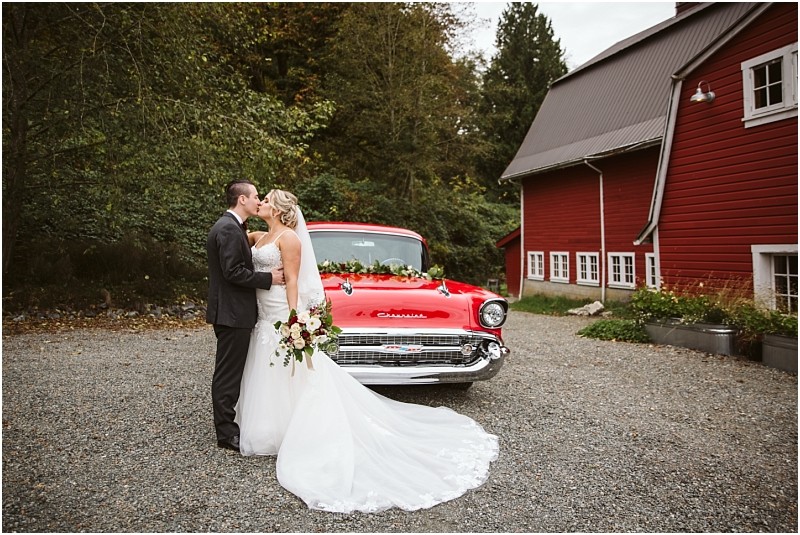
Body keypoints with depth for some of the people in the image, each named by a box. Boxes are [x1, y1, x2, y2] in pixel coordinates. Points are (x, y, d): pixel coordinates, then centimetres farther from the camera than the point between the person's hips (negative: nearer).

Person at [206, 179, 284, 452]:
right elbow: (233, 272, -23)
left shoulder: (229, 226, 16)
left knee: (229, 373, 17)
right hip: (232, 313, -11)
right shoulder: (228, 228, -17)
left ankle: (227, 425, 29)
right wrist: (269, 278, -14)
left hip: (231, 311, 11)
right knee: (228, 374, -2)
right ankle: (226, 433, 8)